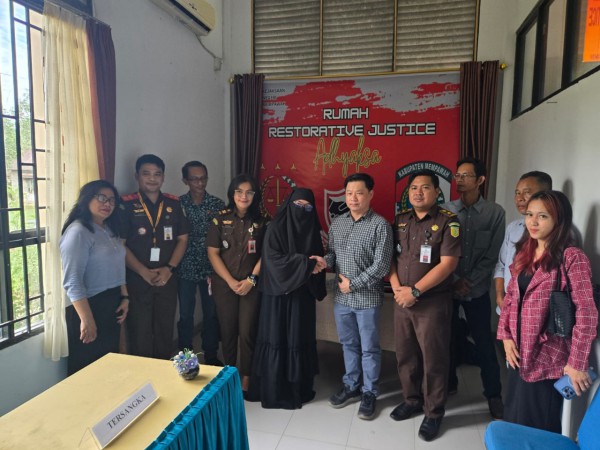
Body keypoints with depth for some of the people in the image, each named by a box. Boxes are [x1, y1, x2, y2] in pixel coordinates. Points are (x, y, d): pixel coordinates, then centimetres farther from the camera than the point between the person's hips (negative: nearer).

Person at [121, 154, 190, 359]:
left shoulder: (173, 204, 7)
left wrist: (169, 268, -7)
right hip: (137, 280, -3)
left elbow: (182, 239, 6)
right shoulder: (127, 205, -3)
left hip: (167, 279, 3)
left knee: (165, 333, 13)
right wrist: (144, 272, -15)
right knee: (140, 335, 4)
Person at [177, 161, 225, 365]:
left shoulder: (217, 204, -1)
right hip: (186, 269, 0)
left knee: (212, 314, 10)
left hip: (211, 268, 1)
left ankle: (211, 355, 29)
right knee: (185, 315, 10)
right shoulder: (178, 204, -2)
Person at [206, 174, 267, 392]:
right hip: (224, 284, 0)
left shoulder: (261, 222, 3)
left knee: (247, 331, -1)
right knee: (228, 330, 8)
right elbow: (213, 253, -2)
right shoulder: (220, 221, 1)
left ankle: (246, 377, 16)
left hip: (251, 285, 0)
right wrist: (230, 281, -9)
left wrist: (251, 279, -9)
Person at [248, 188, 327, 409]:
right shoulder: (276, 228, -6)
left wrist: (315, 266, -11)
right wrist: (305, 263, -19)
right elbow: (273, 259, -16)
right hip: (279, 292, -4)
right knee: (277, 340, 2)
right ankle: (274, 391, 14)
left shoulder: (312, 230, 9)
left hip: (303, 294, 4)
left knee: (301, 339, 9)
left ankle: (300, 388, 23)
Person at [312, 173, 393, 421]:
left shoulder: (380, 225, -12)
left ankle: (369, 393, 29)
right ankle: (351, 385, 39)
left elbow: (381, 266, -15)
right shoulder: (337, 223, 6)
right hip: (341, 297, 5)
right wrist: (326, 260, -11)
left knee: (369, 348, 11)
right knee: (348, 344, 19)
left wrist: (353, 284, -14)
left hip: (367, 298, -5)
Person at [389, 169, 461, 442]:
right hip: (402, 300, 5)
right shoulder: (400, 220, 7)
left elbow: (448, 264, -16)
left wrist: (415, 291, -17)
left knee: (433, 358, 7)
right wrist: (396, 287, -8)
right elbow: (390, 256, 8)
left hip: (433, 302, -5)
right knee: (405, 354, 15)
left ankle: (434, 412, 26)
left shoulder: (448, 222, -9)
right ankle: (412, 400, 36)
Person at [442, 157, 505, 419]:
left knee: (484, 342, 6)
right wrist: (455, 280, -10)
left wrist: (470, 282, -10)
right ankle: (448, 383, 31)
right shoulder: (445, 210, -2)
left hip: (477, 289, -1)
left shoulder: (495, 213, -3)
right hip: (447, 287, 1)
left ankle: (494, 394, 22)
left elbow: (493, 255, -4)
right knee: (448, 338, 11)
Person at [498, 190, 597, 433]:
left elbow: (586, 313, -19)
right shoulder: (524, 252, 8)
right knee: (513, 420, 20)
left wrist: (577, 362, -19)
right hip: (520, 351, 7)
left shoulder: (571, 257, -15)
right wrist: (506, 336, 0)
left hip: (547, 356, -6)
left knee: (537, 426, 10)